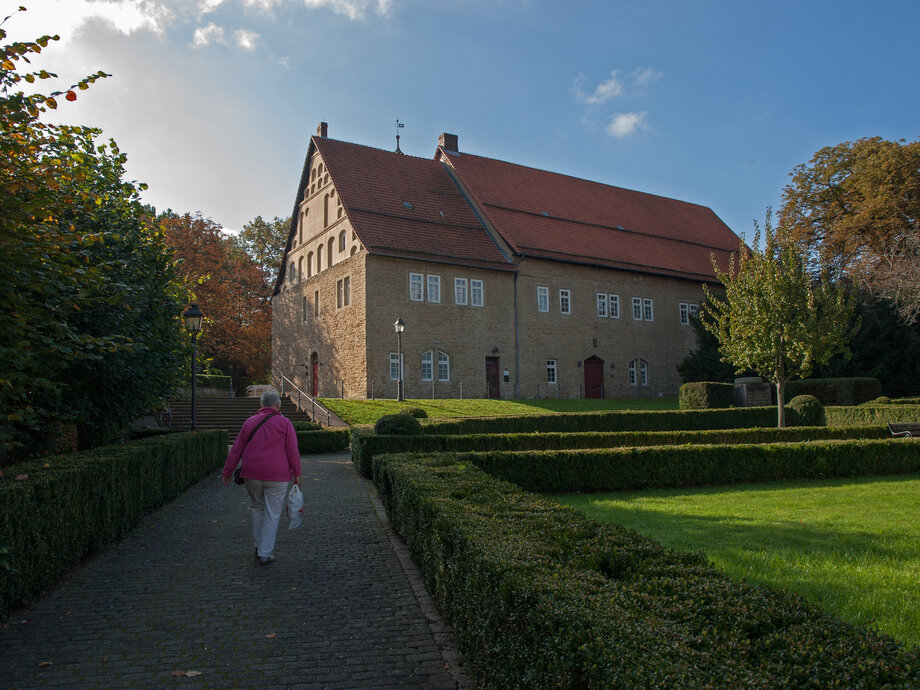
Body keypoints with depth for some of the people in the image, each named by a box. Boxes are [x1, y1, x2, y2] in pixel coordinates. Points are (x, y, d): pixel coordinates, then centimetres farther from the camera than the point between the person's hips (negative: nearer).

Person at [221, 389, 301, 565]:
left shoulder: (249, 422, 7)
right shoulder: (284, 423, -3)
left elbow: (236, 450, 8)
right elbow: (292, 450, -7)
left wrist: (227, 472, 14)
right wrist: (297, 473, -1)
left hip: (252, 475, 4)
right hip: (277, 476, -4)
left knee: (258, 508, 22)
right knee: (272, 514, 4)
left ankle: (258, 547, 24)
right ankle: (265, 553, 4)